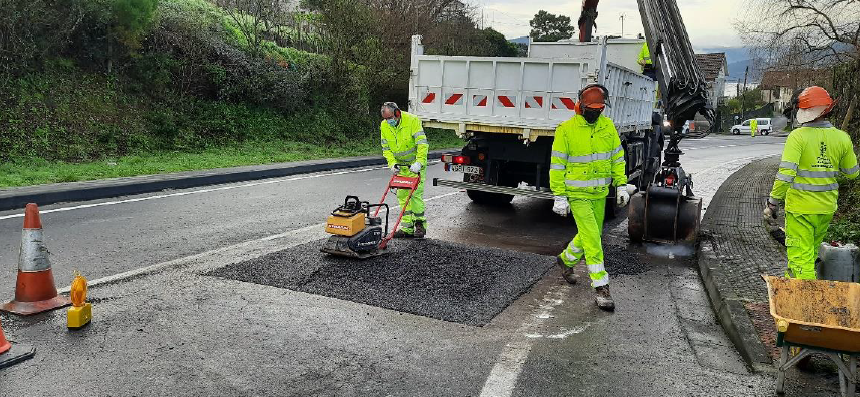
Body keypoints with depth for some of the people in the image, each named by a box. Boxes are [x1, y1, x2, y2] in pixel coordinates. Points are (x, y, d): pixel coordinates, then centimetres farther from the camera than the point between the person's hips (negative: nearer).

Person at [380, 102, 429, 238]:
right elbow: (386, 149, 2)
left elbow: (422, 143, -25)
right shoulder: (384, 126, -5)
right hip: (400, 165, 5)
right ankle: (407, 228, 8)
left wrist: (419, 162, -35)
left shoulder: (412, 120, -20)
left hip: (416, 164, -5)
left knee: (415, 193, -10)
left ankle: (420, 224, 5)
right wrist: (392, 163, -13)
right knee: (402, 195, 3)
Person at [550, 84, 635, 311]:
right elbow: (557, 165, -9)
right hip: (577, 194, -6)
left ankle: (566, 259, 44)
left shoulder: (608, 126, 3)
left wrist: (621, 185, 5)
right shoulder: (566, 130, -12)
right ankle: (601, 288, -3)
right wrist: (559, 196, -11)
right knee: (592, 239, -9)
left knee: (590, 234, 18)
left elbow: (617, 157, 11)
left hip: (599, 193, 6)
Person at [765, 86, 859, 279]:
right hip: (827, 208, 6)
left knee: (801, 256, -1)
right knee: (811, 251, 23)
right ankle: (791, 280, 43)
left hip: (800, 207, -6)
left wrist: (773, 203, -14)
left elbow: (786, 173, -22)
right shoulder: (842, 138, 0)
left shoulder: (798, 136, -16)